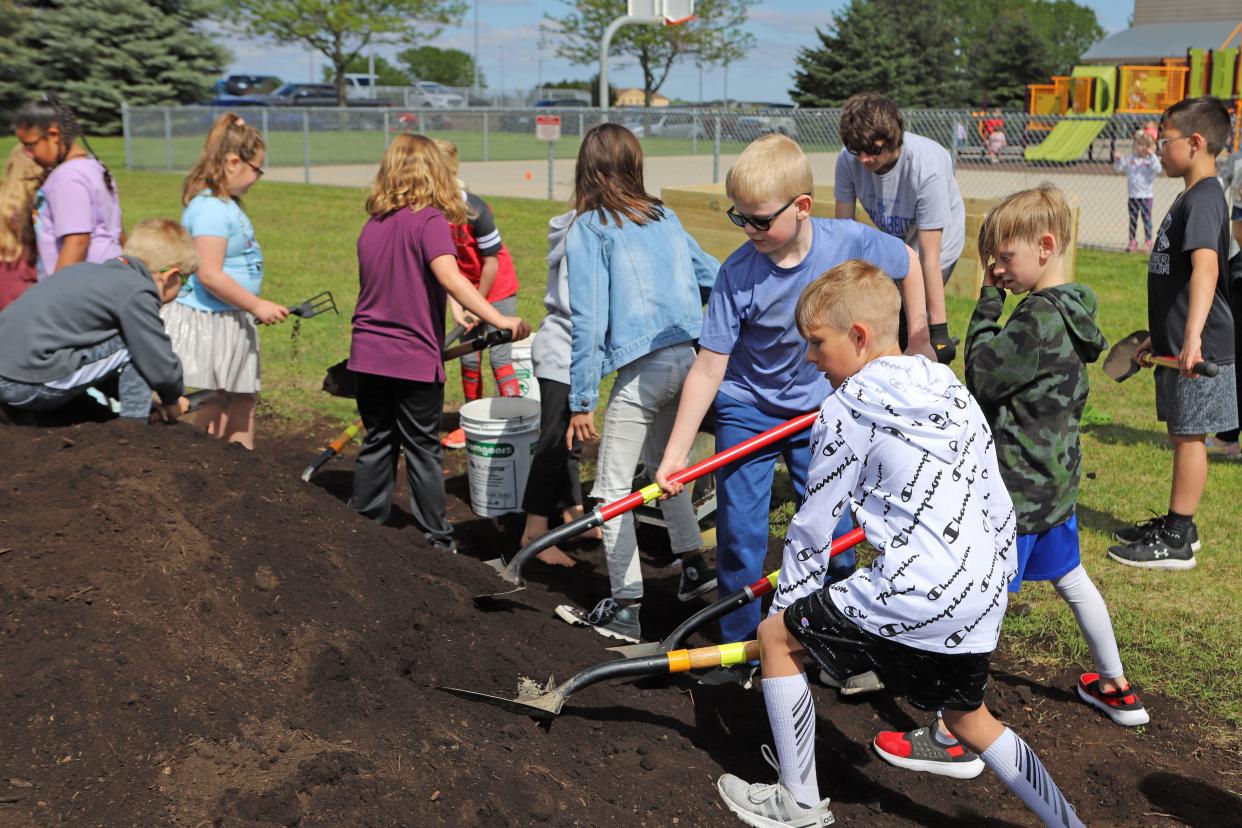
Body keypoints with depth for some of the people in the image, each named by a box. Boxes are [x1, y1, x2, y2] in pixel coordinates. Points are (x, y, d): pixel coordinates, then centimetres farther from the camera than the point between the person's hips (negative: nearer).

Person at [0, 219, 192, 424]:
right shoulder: (138, 293, -7)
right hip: (32, 382, -9)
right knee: (138, 345, -2)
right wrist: (173, 400, 15)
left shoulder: (91, 270, 19)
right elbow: (162, 368, -5)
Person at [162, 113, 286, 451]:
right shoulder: (210, 208, -19)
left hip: (231, 322, 10)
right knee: (211, 409, -2)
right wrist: (256, 305, -17)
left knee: (242, 401, 16)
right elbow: (209, 275, -25)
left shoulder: (225, 204, 12)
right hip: (206, 323, -10)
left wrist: (254, 307, 16)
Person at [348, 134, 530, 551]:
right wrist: (499, 319, -33)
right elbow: (449, 276, -28)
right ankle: (436, 540, 14)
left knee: (376, 444, 16)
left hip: (368, 355, 6)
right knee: (423, 451, 5)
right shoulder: (429, 220, -12)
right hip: (415, 359, -6)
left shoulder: (372, 224, 9)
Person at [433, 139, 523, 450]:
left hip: (497, 288, -5)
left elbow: (491, 263, -20)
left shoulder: (475, 209, -27)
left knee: (499, 355, -7)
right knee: (469, 357, 9)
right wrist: (455, 307, -15)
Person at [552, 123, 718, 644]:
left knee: (612, 489, 3)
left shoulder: (588, 229, -5)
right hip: (688, 359, 7)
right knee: (663, 463, 27)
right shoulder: (664, 217, 12)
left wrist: (581, 401, -10)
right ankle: (693, 566, 35)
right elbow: (714, 280, 16)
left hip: (642, 370, -7)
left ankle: (625, 607, 5)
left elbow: (588, 319, -12)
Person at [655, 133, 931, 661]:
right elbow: (709, 367, -19)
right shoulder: (737, 274, -22)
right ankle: (739, 645, 17)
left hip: (820, 410, 1)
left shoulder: (851, 241, -19)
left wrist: (918, 340, 7)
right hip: (747, 410, -1)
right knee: (739, 535, -1)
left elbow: (908, 262, 4)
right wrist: (675, 453, -22)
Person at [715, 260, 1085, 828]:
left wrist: (788, 603, 12)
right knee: (969, 720, 28)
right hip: (982, 600, 8)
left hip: (916, 597, -8)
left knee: (776, 637, 10)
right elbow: (998, 507, 16)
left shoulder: (849, 408, -5)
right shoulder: (953, 390, 15)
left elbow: (813, 526, -1)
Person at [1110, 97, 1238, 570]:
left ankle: (1176, 542, 5)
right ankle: (1176, 525, 27)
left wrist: (1193, 336, -45)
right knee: (1182, 434, 16)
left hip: (1198, 350, -10)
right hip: (1176, 345, 10)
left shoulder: (1204, 199, -18)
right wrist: (1160, 336, 30)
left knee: (1189, 436, -3)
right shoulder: (1191, 198, 16)